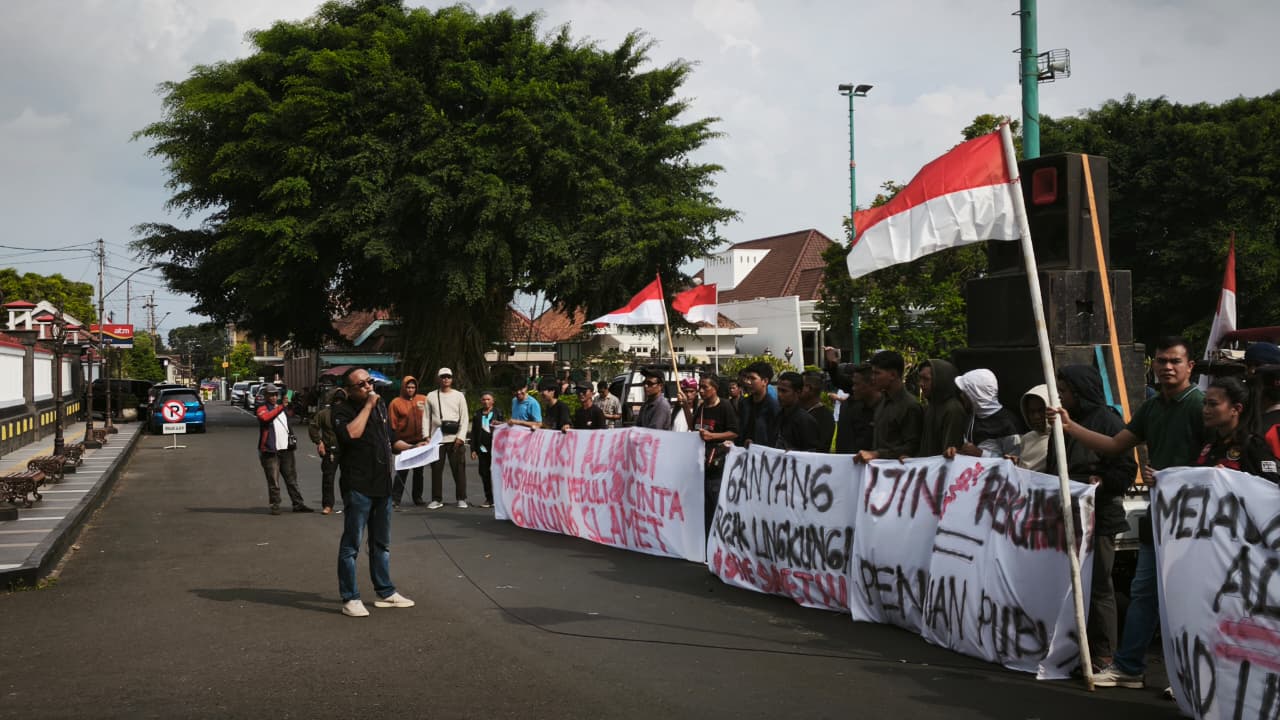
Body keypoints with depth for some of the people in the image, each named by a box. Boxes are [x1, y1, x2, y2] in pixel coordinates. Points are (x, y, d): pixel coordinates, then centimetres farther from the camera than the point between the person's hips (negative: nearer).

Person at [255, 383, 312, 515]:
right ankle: (275, 506, 4)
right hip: (270, 450, -6)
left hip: (286, 449, 6)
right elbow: (265, 417, -27)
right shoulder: (262, 408, -3)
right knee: (273, 481, -3)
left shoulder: (282, 407, 18)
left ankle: (298, 504, 11)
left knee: (292, 479, 8)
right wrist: (280, 407, -31)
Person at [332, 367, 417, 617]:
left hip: (382, 485, 8)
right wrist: (368, 406, -21)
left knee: (381, 543, 16)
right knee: (351, 544, -2)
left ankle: (385, 592, 26)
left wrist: (412, 447, 16)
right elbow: (351, 433, -29)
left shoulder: (381, 405, 13)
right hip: (358, 487, -7)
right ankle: (350, 599, 3)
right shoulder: (342, 411, -8)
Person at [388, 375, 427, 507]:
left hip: (420, 440, 3)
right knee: (402, 471, -5)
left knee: (419, 471, 12)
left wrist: (427, 435, 3)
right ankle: (395, 498, -2)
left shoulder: (423, 400, 4)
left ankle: (418, 497, 22)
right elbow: (393, 424, -4)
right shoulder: (396, 403, -3)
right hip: (404, 442, -3)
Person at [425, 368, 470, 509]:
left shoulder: (459, 395, 5)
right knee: (436, 470, 3)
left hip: (455, 439, -1)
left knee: (459, 470, 0)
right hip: (436, 439, 1)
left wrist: (461, 437, -8)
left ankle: (461, 498, 8)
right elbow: (427, 417, 7)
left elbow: (465, 418, 2)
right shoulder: (431, 396, 8)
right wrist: (426, 436, -3)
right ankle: (436, 499, 11)